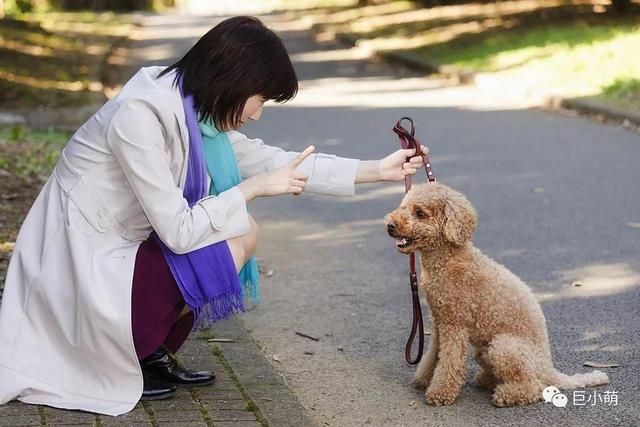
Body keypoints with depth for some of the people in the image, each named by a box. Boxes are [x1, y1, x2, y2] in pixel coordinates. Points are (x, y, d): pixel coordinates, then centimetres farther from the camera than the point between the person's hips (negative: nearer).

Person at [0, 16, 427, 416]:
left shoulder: (191, 107, 2)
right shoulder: (141, 115, -26)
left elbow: (270, 159, 9)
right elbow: (178, 232, -25)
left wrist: (377, 170, 8)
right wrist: (254, 187, -14)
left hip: (112, 249, 9)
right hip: (82, 272, -9)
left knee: (245, 231, 4)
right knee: (232, 245, -17)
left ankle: (157, 356, 11)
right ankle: (117, 364, -3)